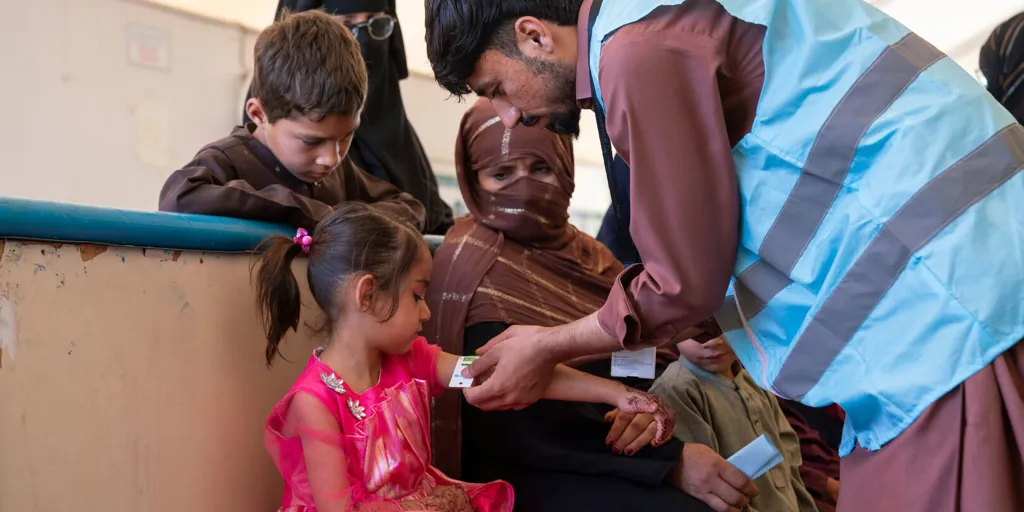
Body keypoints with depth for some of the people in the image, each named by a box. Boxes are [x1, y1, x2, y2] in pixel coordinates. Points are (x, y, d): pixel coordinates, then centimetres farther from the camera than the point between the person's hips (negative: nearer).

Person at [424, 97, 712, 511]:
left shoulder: (581, 253, 13)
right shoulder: (471, 268, -9)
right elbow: (517, 428, -17)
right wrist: (675, 459, -20)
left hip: (611, 461, 7)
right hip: (532, 474, -7)